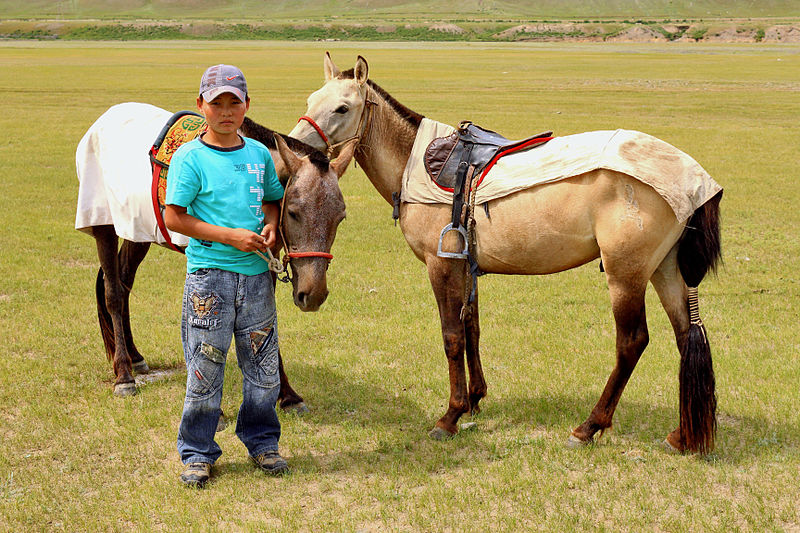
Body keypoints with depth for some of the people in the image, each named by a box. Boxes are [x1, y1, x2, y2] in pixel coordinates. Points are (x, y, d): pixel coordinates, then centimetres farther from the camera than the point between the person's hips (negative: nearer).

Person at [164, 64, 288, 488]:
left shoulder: (259, 154, 9)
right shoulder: (190, 158, -6)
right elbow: (174, 217, -10)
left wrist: (270, 227, -2)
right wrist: (230, 236, -16)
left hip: (256, 272, 4)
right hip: (209, 273, -4)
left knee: (264, 366, 11)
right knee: (205, 365, 2)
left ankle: (262, 442, 28)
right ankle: (196, 452, 15)